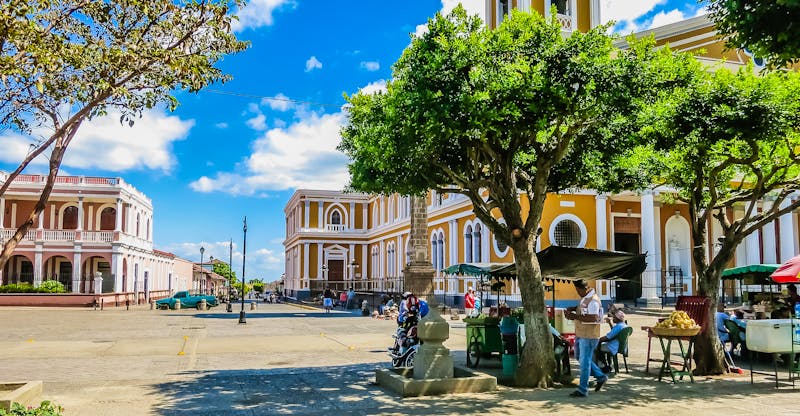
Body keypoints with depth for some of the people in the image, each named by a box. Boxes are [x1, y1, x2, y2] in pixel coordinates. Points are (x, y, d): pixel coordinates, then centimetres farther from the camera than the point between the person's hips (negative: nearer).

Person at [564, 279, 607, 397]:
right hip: (581, 334, 10)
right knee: (580, 358, 20)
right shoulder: (585, 298, 10)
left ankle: (582, 390, 6)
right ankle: (600, 377, 32)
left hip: (589, 336, -10)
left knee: (584, 361, -3)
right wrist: (574, 308, 8)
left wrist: (575, 316, -33)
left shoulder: (593, 300, -22)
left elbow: (594, 318, -33)